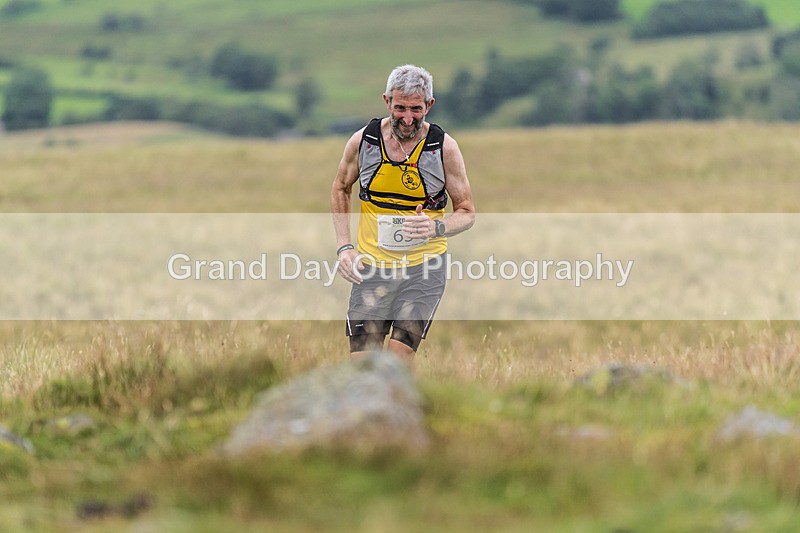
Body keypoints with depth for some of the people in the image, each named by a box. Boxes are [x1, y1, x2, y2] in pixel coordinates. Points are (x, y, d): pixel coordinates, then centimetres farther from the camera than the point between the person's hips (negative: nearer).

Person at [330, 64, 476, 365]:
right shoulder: (363, 141, -3)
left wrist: (436, 228, -21)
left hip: (424, 268, -2)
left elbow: (467, 213, 0)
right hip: (372, 267, 2)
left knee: (399, 360, -13)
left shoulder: (444, 148, -7)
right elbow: (341, 190, 15)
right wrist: (344, 247, 4)